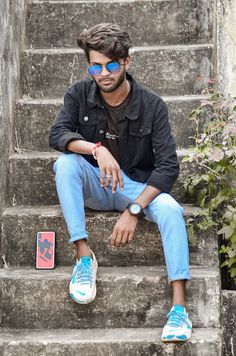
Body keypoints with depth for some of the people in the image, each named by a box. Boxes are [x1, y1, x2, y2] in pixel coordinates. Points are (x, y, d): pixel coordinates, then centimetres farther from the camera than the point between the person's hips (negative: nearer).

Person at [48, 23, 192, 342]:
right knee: (65, 163, -29)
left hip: (137, 185, -1)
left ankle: (179, 307, -32)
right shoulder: (80, 94, -7)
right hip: (94, 185, 2)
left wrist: (133, 210, -28)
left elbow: (169, 165, -17)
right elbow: (56, 134, -20)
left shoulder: (152, 105, -13)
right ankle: (84, 257, -25)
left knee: (170, 209, -32)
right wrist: (97, 150, -37)